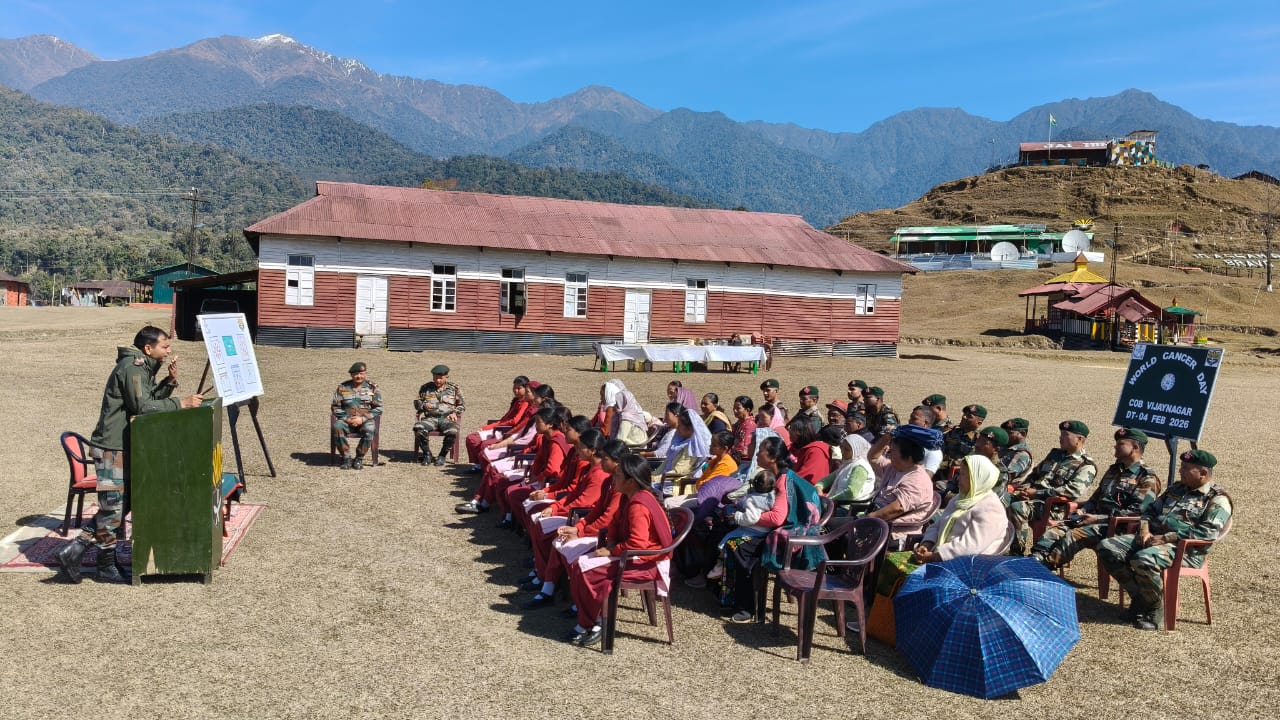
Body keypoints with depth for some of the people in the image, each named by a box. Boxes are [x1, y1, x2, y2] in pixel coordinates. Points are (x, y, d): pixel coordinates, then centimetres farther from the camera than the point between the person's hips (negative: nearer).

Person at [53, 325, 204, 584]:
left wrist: (170, 381, 2)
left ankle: (74, 550, 18)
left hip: (124, 446, 10)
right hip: (112, 446, -10)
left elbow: (151, 398, 15)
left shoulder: (143, 368, 15)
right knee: (113, 505, -2)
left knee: (116, 505, 14)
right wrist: (181, 403, -22)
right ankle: (106, 567, 9)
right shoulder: (132, 366, -16)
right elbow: (142, 406, -24)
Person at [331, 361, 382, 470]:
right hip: (346, 420, 1)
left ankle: (359, 458, -17)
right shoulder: (343, 388, 10)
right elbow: (335, 406, 9)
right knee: (337, 427, -33)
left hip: (365, 420, -1)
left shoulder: (372, 388, 7)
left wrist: (362, 419, -11)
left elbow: (378, 409, 3)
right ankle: (346, 457, -18)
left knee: (369, 430, -36)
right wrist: (346, 418, -9)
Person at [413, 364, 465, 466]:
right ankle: (427, 454, -9)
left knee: (452, 432, -37)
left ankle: (442, 456, -11)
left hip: (447, 418, -1)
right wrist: (423, 405, -2)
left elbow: (462, 406, 18)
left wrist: (454, 413, -3)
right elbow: (416, 403, 21)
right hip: (430, 418, 1)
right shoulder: (425, 388, 16)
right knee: (418, 428, -33)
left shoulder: (454, 388, 14)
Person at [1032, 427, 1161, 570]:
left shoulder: (1148, 479, -3)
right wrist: (1083, 510, 6)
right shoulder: (1113, 470, 23)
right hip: (1096, 519, 7)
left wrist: (1098, 518, -18)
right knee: (1056, 530, -19)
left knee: (1073, 536, -31)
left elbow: (1136, 512, -14)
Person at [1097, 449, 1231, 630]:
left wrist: (1165, 538, -20)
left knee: (1144, 559, -38)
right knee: (1107, 548, -12)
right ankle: (1140, 596, -2)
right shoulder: (1177, 488, 22)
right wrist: (1144, 530, 2)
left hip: (1183, 549, -8)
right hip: (1152, 538, 8)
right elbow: (1151, 510, 25)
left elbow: (1207, 532, -17)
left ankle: (1153, 610, -12)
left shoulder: (1217, 500, -2)